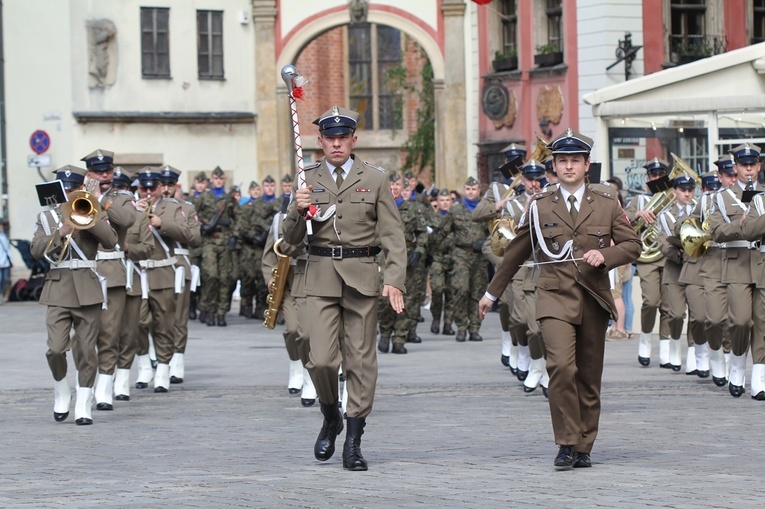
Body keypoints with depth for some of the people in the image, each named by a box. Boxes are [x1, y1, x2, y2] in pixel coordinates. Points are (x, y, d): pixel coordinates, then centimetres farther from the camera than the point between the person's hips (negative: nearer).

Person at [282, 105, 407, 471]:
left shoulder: (375, 179, 5)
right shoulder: (307, 180, 9)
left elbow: (392, 235, 2)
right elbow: (291, 238, 10)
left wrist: (395, 280, -10)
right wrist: (298, 211, -12)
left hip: (362, 277, 0)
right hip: (321, 277, 0)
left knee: (361, 359, 1)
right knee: (322, 360, -9)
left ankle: (354, 441, 7)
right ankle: (330, 418, 19)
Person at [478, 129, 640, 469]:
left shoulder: (607, 204, 8)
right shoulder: (540, 206, 6)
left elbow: (632, 245, 10)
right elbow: (516, 252, 15)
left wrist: (605, 255, -11)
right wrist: (492, 293, 21)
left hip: (593, 300, 2)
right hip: (555, 297, -2)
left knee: (589, 377, 6)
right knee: (561, 366, -21)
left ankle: (583, 447, 18)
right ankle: (567, 444, -14)